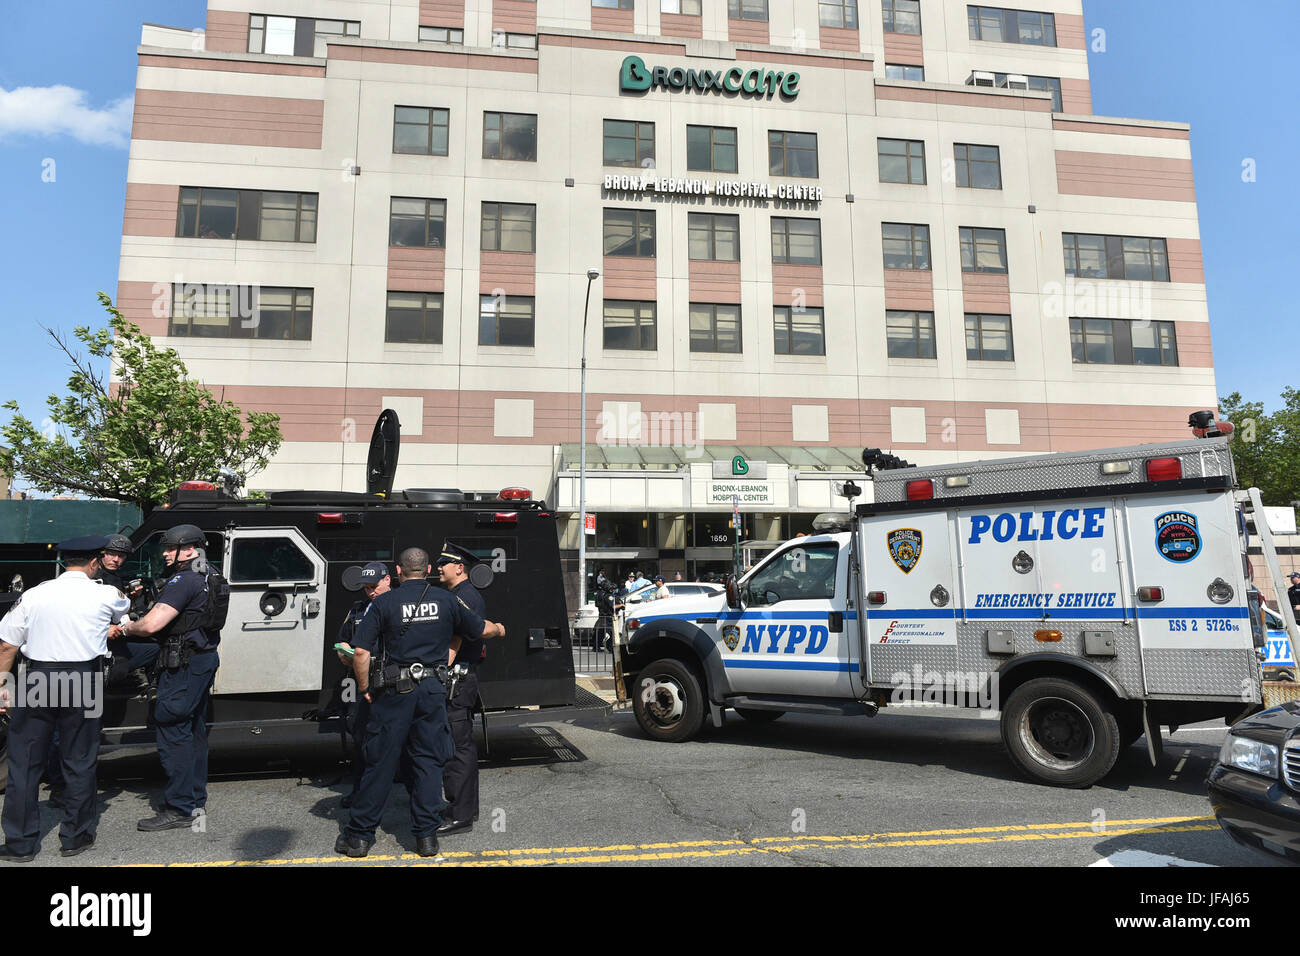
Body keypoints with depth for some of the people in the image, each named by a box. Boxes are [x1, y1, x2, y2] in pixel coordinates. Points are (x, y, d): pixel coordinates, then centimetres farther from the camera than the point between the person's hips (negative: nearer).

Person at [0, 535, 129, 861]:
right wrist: (127, 595, 43)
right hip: (83, 684, -1)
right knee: (79, 763, 11)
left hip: (38, 680, 2)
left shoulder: (34, 594, 1)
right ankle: (75, 837, 20)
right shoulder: (106, 596, -3)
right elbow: (122, 613, 21)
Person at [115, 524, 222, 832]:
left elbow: (151, 625, -25)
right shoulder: (205, 578, 13)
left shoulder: (183, 581, -18)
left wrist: (125, 628, -5)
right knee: (194, 731, 17)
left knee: (173, 732, -5)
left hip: (185, 665, -10)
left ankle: (179, 808, -2)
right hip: (204, 659, 10)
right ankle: (196, 798, 26)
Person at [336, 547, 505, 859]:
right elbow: (481, 629, 14)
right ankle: (427, 835, 13)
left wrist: (364, 688, 4)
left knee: (380, 763, 6)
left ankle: (359, 835, 16)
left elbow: (361, 652, -9)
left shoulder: (384, 603, -4)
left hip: (395, 692, -1)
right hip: (433, 691, 2)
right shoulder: (445, 600, 2)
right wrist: (500, 629, 36)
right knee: (429, 762, 10)